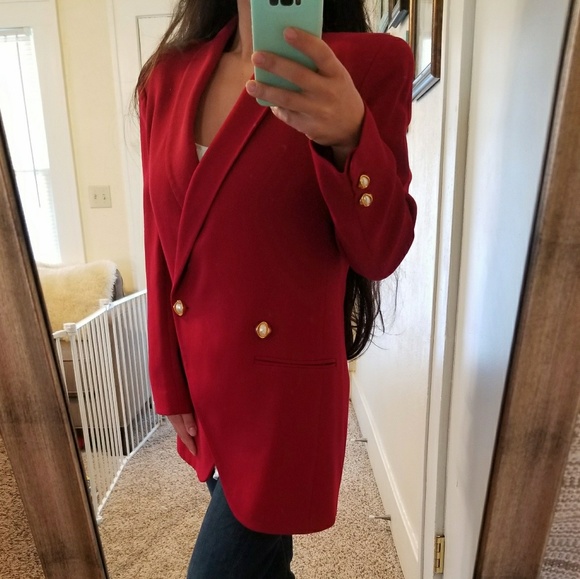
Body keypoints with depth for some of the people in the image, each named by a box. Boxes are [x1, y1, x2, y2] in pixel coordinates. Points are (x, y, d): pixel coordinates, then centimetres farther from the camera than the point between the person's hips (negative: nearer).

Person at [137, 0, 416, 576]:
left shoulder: (372, 63, -9)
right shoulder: (168, 76, 2)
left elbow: (379, 255, -13)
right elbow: (161, 247, 3)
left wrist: (350, 137, -31)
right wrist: (169, 384, 6)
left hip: (284, 383, -4)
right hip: (198, 376, 5)